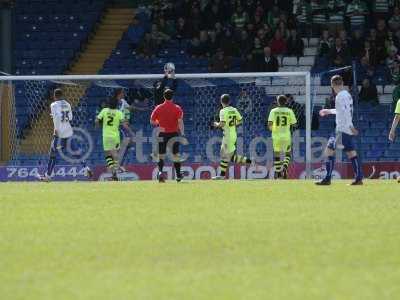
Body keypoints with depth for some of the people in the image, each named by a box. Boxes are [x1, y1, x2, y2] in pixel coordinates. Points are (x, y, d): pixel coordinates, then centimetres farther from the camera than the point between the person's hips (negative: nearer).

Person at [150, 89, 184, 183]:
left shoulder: (158, 108, -1)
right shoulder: (177, 108, -5)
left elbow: (152, 121, 2)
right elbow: (180, 122, -14)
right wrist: (182, 133, -10)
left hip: (162, 134, 0)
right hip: (174, 134, 0)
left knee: (161, 155, 4)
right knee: (176, 154, 12)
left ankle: (160, 171, -20)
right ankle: (178, 175, 20)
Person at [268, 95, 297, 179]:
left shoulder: (273, 111, -1)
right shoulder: (289, 111, -2)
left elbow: (270, 124, -9)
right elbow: (294, 124, 1)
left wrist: (270, 128, 12)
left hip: (276, 135, 0)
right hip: (286, 136, 0)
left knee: (276, 154, 12)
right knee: (288, 153, 14)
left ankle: (277, 172, 12)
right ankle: (285, 167, -10)